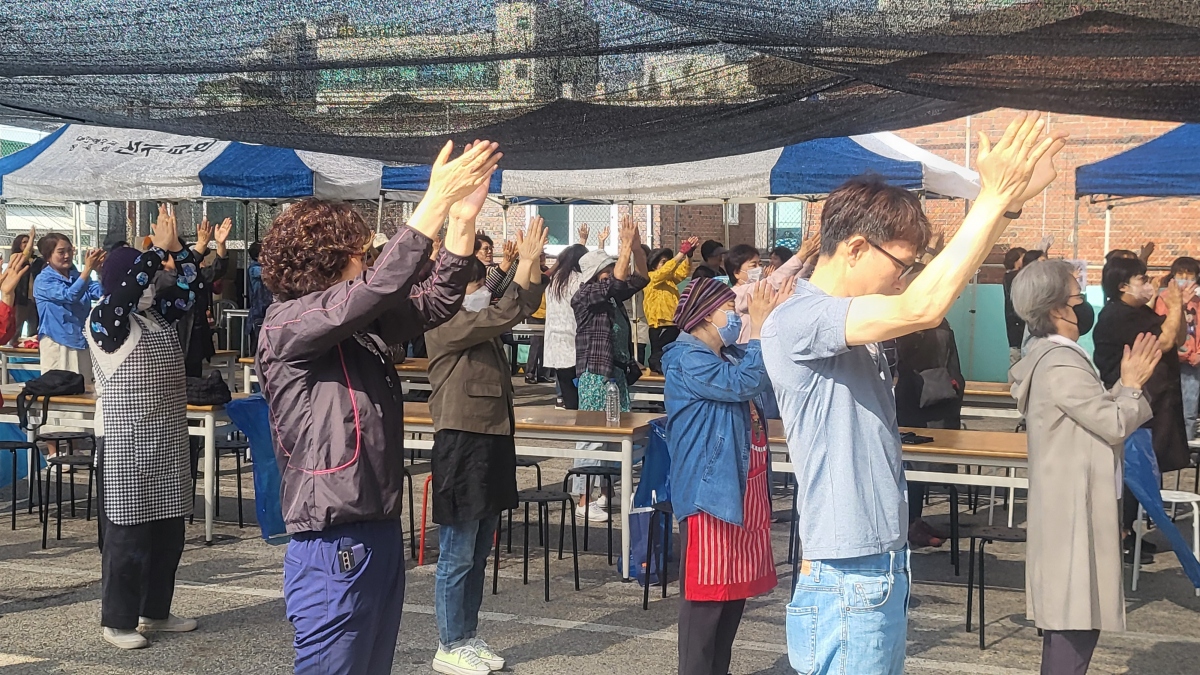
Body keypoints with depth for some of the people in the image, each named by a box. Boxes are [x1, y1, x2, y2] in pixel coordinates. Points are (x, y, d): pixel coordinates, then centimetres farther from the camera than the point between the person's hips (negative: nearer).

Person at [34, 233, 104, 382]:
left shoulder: (78, 276, 8)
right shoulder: (43, 280, -7)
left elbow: (100, 293, -8)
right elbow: (69, 295, -23)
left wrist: (100, 270, -26)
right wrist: (88, 268, -30)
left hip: (82, 341, 5)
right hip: (56, 342, -5)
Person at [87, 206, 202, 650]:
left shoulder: (155, 316, 11)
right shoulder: (105, 321, -10)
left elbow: (187, 290, 10)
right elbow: (126, 288, -28)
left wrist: (179, 249, -3)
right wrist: (160, 249, -24)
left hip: (167, 443, 8)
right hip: (125, 447, -8)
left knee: (168, 533, 13)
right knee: (127, 534, -2)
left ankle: (155, 612, 26)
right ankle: (118, 622, 8)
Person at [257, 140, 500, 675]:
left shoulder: (359, 324, 11)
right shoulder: (287, 325, -13)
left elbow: (435, 302, 9)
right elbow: (380, 287, -25)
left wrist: (464, 216, -2)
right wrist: (436, 200, -21)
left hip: (380, 536, 9)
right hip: (334, 550, -9)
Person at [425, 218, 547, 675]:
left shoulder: (481, 326, 14)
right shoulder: (444, 328, -12)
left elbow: (522, 306, 15)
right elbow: (505, 314, -21)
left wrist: (534, 264, 1)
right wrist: (526, 261, -17)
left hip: (492, 443, 9)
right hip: (461, 446, -9)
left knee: (479, 555, 15)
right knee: (457, 557, -1)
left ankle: (468, 638, 24)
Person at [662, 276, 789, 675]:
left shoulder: (731, 355, 16)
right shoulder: (688, 359, -12)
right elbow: (743, 384, -24)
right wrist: (758, 328, -20)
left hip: (745, 490, 10)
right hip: (711, 492, -10)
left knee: (737, 586, 14)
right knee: (706, 594, -5)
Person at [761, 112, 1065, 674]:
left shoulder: (852, 322, 11)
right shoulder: (794, 323, -19)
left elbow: (945, 287, 12)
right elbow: (923, 309, -29)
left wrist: (1008, 201, 1)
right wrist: (994, 196, -22)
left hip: (883, 570, 10)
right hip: (846, 583, -10)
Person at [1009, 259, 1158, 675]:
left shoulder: (1054, 357, 14)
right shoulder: (1061, 364, -19)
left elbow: (1099, 416, 17)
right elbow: (1115, 425, -18)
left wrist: (1128, 383, 9)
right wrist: (1132, 383, -3)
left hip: (1071, 507, 11)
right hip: (1076, 511, -11)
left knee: (1068, 619, 16)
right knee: (1077, 622, -8)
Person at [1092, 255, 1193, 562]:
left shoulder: (1142, 313, 14)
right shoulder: (1116, 317, -17)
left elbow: (1178, 339, 16)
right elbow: (1163, 342, -22)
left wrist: (1178, 306, 4)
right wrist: (1175, 306, -11)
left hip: (1152, 404, 10)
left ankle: (1127, 530, 21)